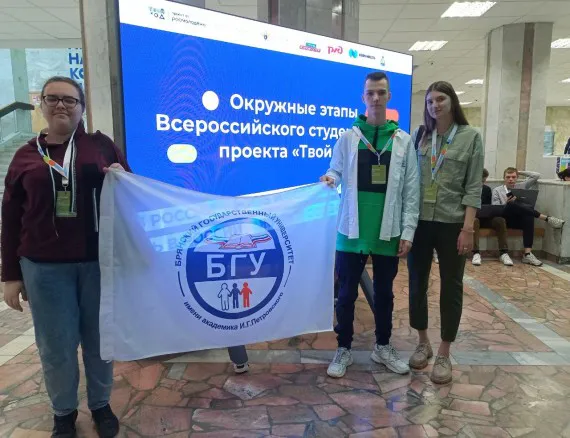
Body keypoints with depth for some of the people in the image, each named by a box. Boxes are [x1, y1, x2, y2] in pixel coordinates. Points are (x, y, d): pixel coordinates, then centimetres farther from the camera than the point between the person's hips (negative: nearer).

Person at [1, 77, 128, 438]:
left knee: (99, 339, 12)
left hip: (99, 262, 0)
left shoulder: (101, 145, 4)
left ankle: (101, 405, 34)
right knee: (56, 346, 9)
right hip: (44, 267, 1)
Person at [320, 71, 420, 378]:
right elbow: (336, 171, 3)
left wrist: (408, 231, -4)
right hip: (352, 230, -1)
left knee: (384, 293, 15)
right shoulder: (348, 138, 1)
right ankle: (343, 350, 26)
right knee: (346, 293, 9)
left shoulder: (403, 141, 3)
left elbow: (411, 190, 1)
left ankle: (383, 347, 34)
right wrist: (329, 179, -22)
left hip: (387, 232, 1)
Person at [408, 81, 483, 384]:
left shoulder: (470, 137, 0)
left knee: (451, 287, 7)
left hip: (451, 223, -2)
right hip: (419, 221, 3)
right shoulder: (419, 135, 6)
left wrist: (468, 228, -11)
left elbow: (473, 186, -4)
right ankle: (423, 343, 30)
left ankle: (444, 354, 21)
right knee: (417, 283, 10)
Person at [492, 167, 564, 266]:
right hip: (506, 219, -2)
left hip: (520, 220, 2)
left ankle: (527, 254, -42)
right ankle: (547, 218, -29)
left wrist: (520, 172, 19)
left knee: (529, 216, -36)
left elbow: (537, 175, 15)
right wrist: (507, 203, -16)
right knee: (514, 204, -34)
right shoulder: (497, 190, 11)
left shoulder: (522, 186, 21)